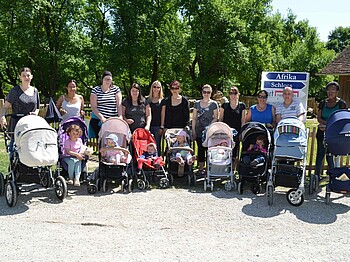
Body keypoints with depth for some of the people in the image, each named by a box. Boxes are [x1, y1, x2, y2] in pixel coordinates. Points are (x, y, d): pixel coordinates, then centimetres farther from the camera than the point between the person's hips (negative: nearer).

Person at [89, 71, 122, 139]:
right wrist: (101, 117, -15)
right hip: (98, 120, 0)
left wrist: (120, 117, -15)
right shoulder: (95, 90, 5)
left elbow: (119, 105, -1)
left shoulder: (116, 89, 8)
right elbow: (93, 107, -3)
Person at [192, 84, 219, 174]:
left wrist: (209, 126, -13)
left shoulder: (214, 104, 2)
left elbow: (216, 118, 0)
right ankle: (201, 167, 15)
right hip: (199, 131, 3)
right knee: (200, 149, 7)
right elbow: (194, 118, 10)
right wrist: (193, 130, 4)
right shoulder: (197, 103, 9)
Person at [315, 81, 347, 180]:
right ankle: (317, 175, 13)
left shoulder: (342, 103, -1)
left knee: (330, 155, -3)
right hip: (322, 132, 3)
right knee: (320, 153, 6)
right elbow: (319, 118, 3)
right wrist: (327, 123, -15)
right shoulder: (323, 103, 8)